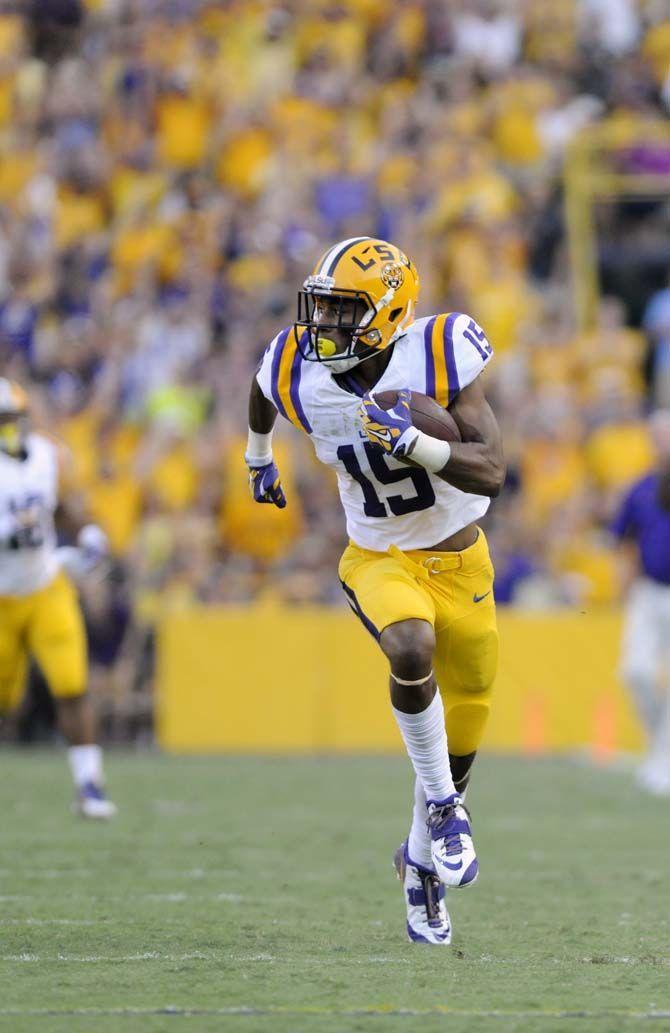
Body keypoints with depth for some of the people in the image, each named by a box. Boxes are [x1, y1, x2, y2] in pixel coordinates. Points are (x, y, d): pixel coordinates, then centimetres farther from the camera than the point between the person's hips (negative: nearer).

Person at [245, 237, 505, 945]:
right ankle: (442, 804, -13)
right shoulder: (297, 371, -15)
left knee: (464, 726, 12)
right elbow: (261, 390, 13)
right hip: (379, 560, 0)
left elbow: (491, 471, -27)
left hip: (459, 559, 1)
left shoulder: (441, 353, -23)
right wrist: (258, 456, 29)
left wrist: (411, 442, -41)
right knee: (411, 648, -33)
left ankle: (423, 857, 37)